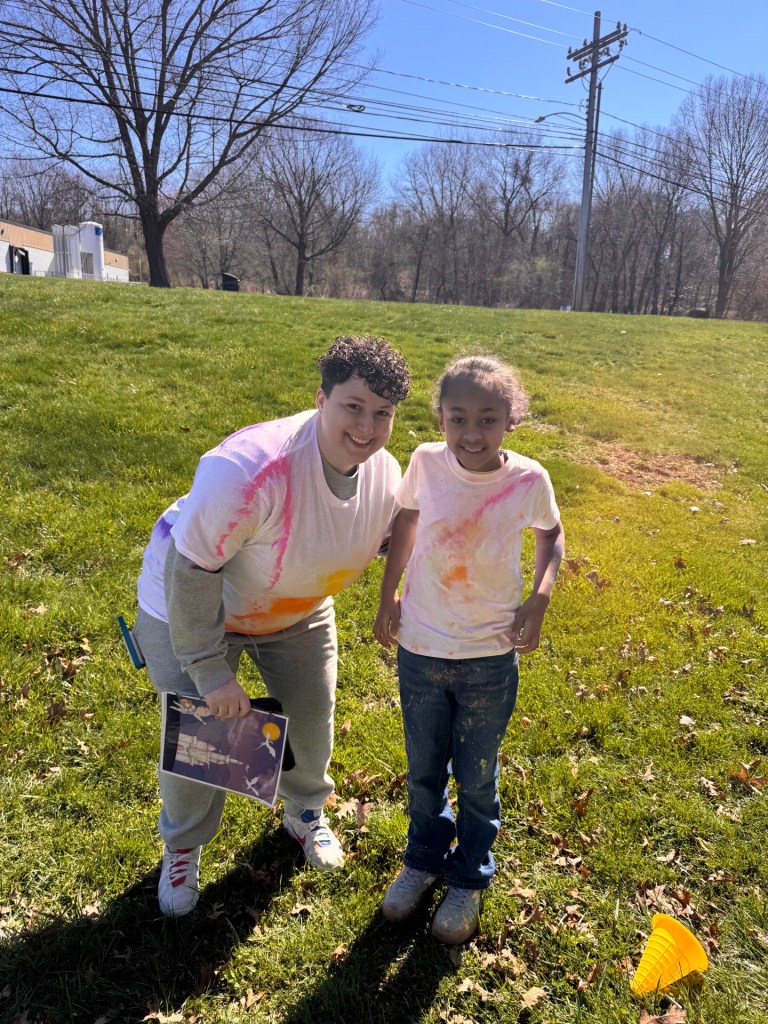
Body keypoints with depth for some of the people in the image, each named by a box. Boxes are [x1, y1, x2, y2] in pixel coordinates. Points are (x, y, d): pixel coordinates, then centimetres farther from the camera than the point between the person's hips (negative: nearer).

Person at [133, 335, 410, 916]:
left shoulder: (386, 475, -19)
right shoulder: (249, 469, -41)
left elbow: (383, 542, 4)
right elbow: (191, 573, -32)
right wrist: (210, 670, -25)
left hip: (297, 611, 6)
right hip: (191, 606, -5)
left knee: (313, 720, 16)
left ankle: (306, 814, 49)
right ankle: (183, 847, 38)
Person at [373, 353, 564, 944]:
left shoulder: (528, 480, -18)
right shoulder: (426, 462, -15)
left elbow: (551, 534, 3)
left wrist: (540, 597, -11)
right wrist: (389, 596, 5)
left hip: (490, 657, -1)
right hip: (420, 648, 2)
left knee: (477, 778, 18)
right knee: (424, 770, 21)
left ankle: (469, 878, 44)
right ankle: (424, 858, 49)